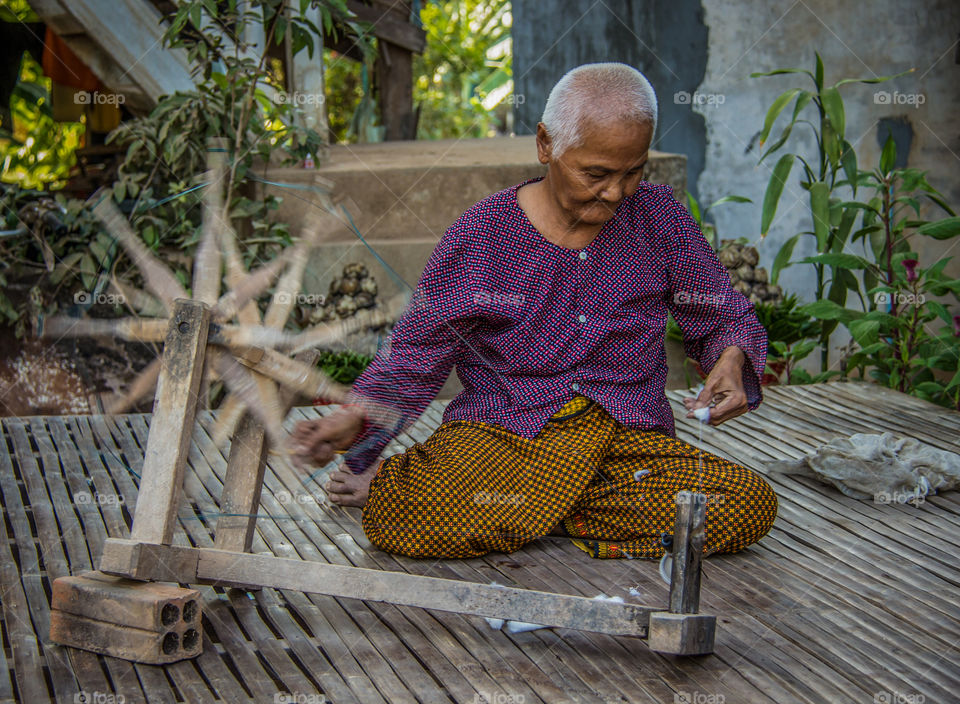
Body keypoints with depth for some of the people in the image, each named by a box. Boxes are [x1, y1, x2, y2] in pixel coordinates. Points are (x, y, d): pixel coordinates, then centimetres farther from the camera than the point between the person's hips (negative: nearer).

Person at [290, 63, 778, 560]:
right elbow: (416, 355, 1)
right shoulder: (482, 235, -3)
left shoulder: (659, 218, 4)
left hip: (629, 436, 4)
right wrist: (352, 421, -18)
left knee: (751, 506, -27)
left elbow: (726, 319, 15)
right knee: (396, 522, -35)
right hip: (498, 431, -4)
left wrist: (731, 361, -10)